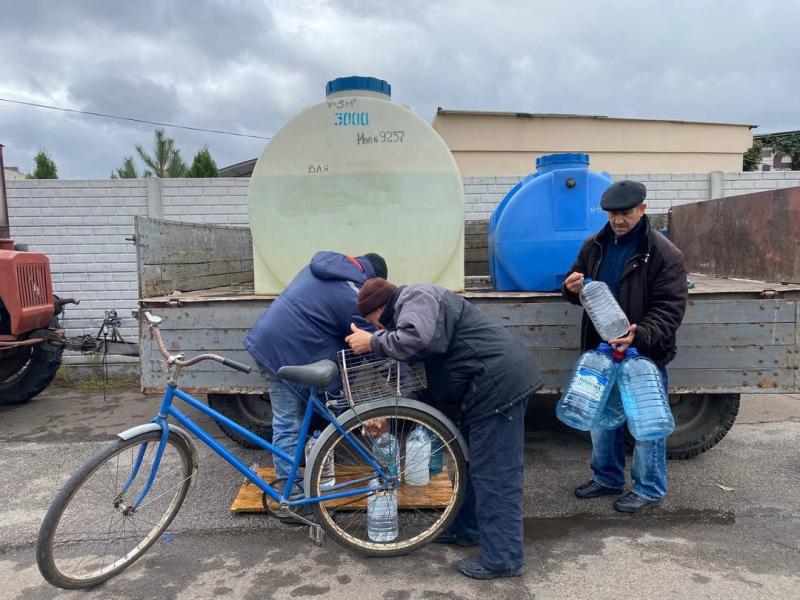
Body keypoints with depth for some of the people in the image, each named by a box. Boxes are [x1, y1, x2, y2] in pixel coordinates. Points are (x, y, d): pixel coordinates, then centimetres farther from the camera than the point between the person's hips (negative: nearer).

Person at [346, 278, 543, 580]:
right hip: (490, 384, 11)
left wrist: (373, 342, -19)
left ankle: (502, 559, 5)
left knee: (494, 473, -5)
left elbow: (417, 340, -34)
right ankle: (466, 528, 35)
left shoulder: (416, 298, -11)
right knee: (472, 462, 20)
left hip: (499, 383, -11)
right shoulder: (411, 307, 22)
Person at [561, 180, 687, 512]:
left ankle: (648, 488, 25)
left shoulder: (664, 253, -12)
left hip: (645, 354, -5)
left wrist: (639, 334, -32)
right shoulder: (594, 245, 4)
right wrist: (572, 288, -9)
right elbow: (576, 281, 16)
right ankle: (607, 478, 35)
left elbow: (669, 310, -15)